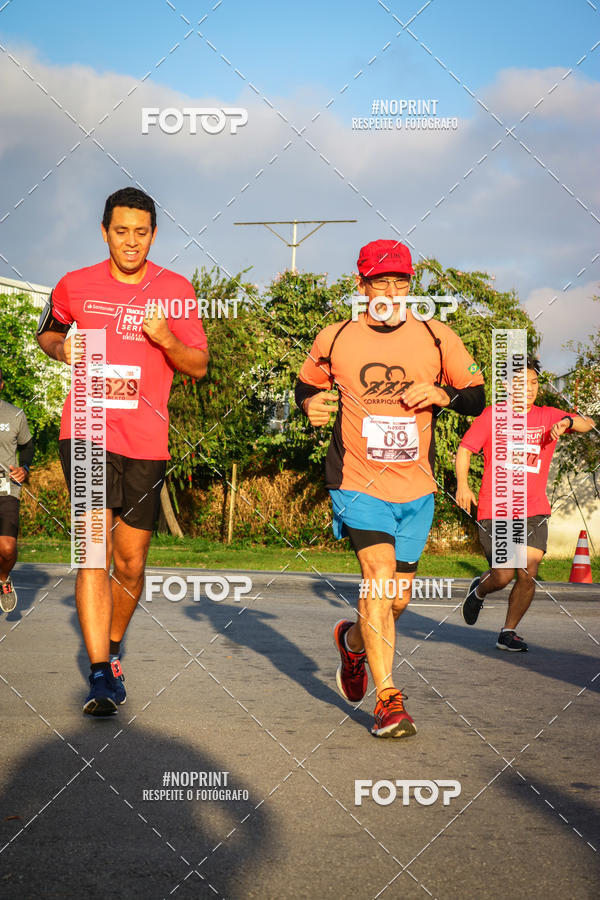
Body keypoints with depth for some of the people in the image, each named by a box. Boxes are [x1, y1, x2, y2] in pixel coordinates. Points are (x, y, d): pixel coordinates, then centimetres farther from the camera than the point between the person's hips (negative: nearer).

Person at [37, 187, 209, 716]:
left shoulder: (176, 291, 3)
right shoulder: (76, 286, 4)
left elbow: (199, 366, 6)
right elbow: (47, 332, 23)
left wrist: (166, 340, -14)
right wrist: (61, 348, -1)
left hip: (145, 440, 1)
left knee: (130, 562, 9)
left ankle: (112, 649, 34)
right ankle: (100, 674, -19)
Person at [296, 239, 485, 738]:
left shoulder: (437, 339, 2)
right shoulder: (334, 340, 1)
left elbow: (477, 398, 8)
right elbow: (306, 385, 18)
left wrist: (443, 393, -13)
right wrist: (310, 405, -5)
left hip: (416, 488, 3)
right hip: (358, 480, -2)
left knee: (397, 596, 9)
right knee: (379, 574, -21)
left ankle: (354, 640, 44)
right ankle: (387, 699, -16)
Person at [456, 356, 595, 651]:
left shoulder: (548, 416, 9)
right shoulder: (492, 415, 2)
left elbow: (587, 424, 0)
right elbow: (465, 448, 2)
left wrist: (568, 421, -23)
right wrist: (462, 484, -12)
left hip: (534, 511, 3)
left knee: (528, 575, -5)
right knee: (503, 576, -8)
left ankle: (508, 632, 12)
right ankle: (478, 590, 27)